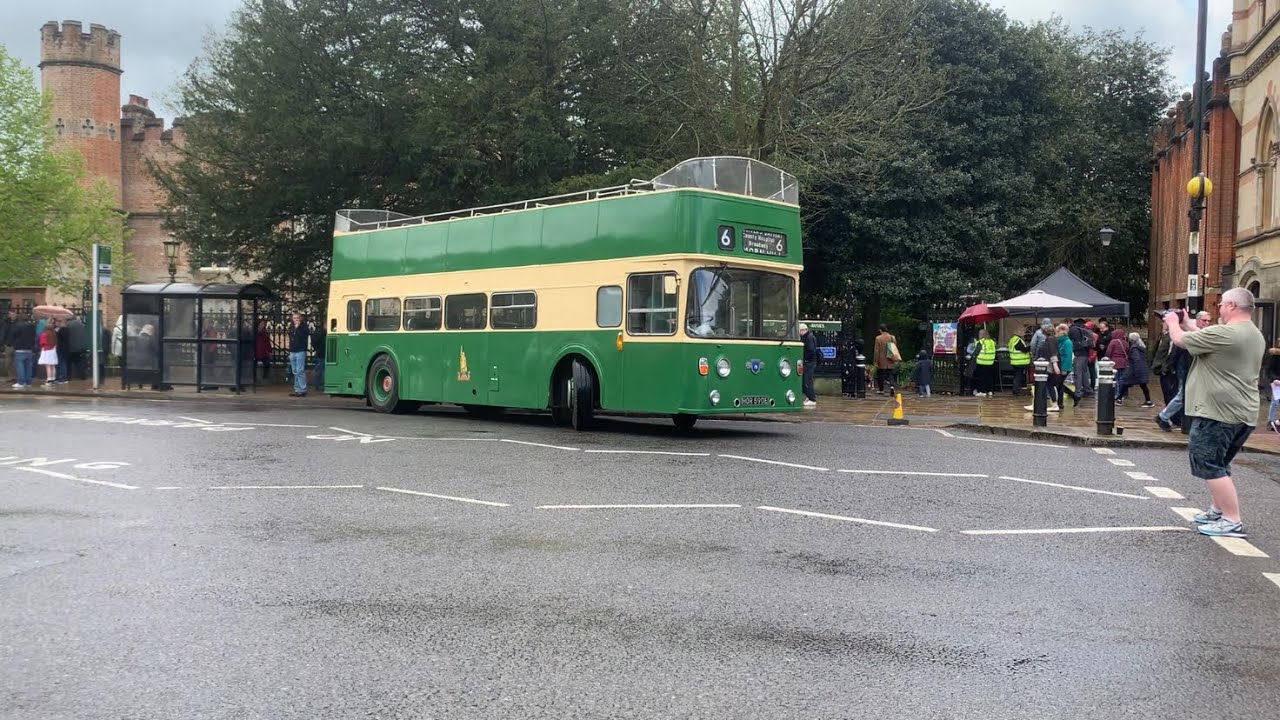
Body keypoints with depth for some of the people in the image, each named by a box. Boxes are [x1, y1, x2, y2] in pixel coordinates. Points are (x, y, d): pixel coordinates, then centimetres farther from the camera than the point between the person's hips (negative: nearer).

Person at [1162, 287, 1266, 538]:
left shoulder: (1224, 333, -20)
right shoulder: (1256, 336, 13)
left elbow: (1180, 339, -10)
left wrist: (1174, 323, 10)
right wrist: (1188, 325, 23)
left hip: (1218, 413, -10)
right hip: (1245, 414, 10)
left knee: (1209, 466, -4)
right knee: (1218, 464, 22)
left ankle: (1233, 522, -6)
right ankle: (1218, 510, 31)